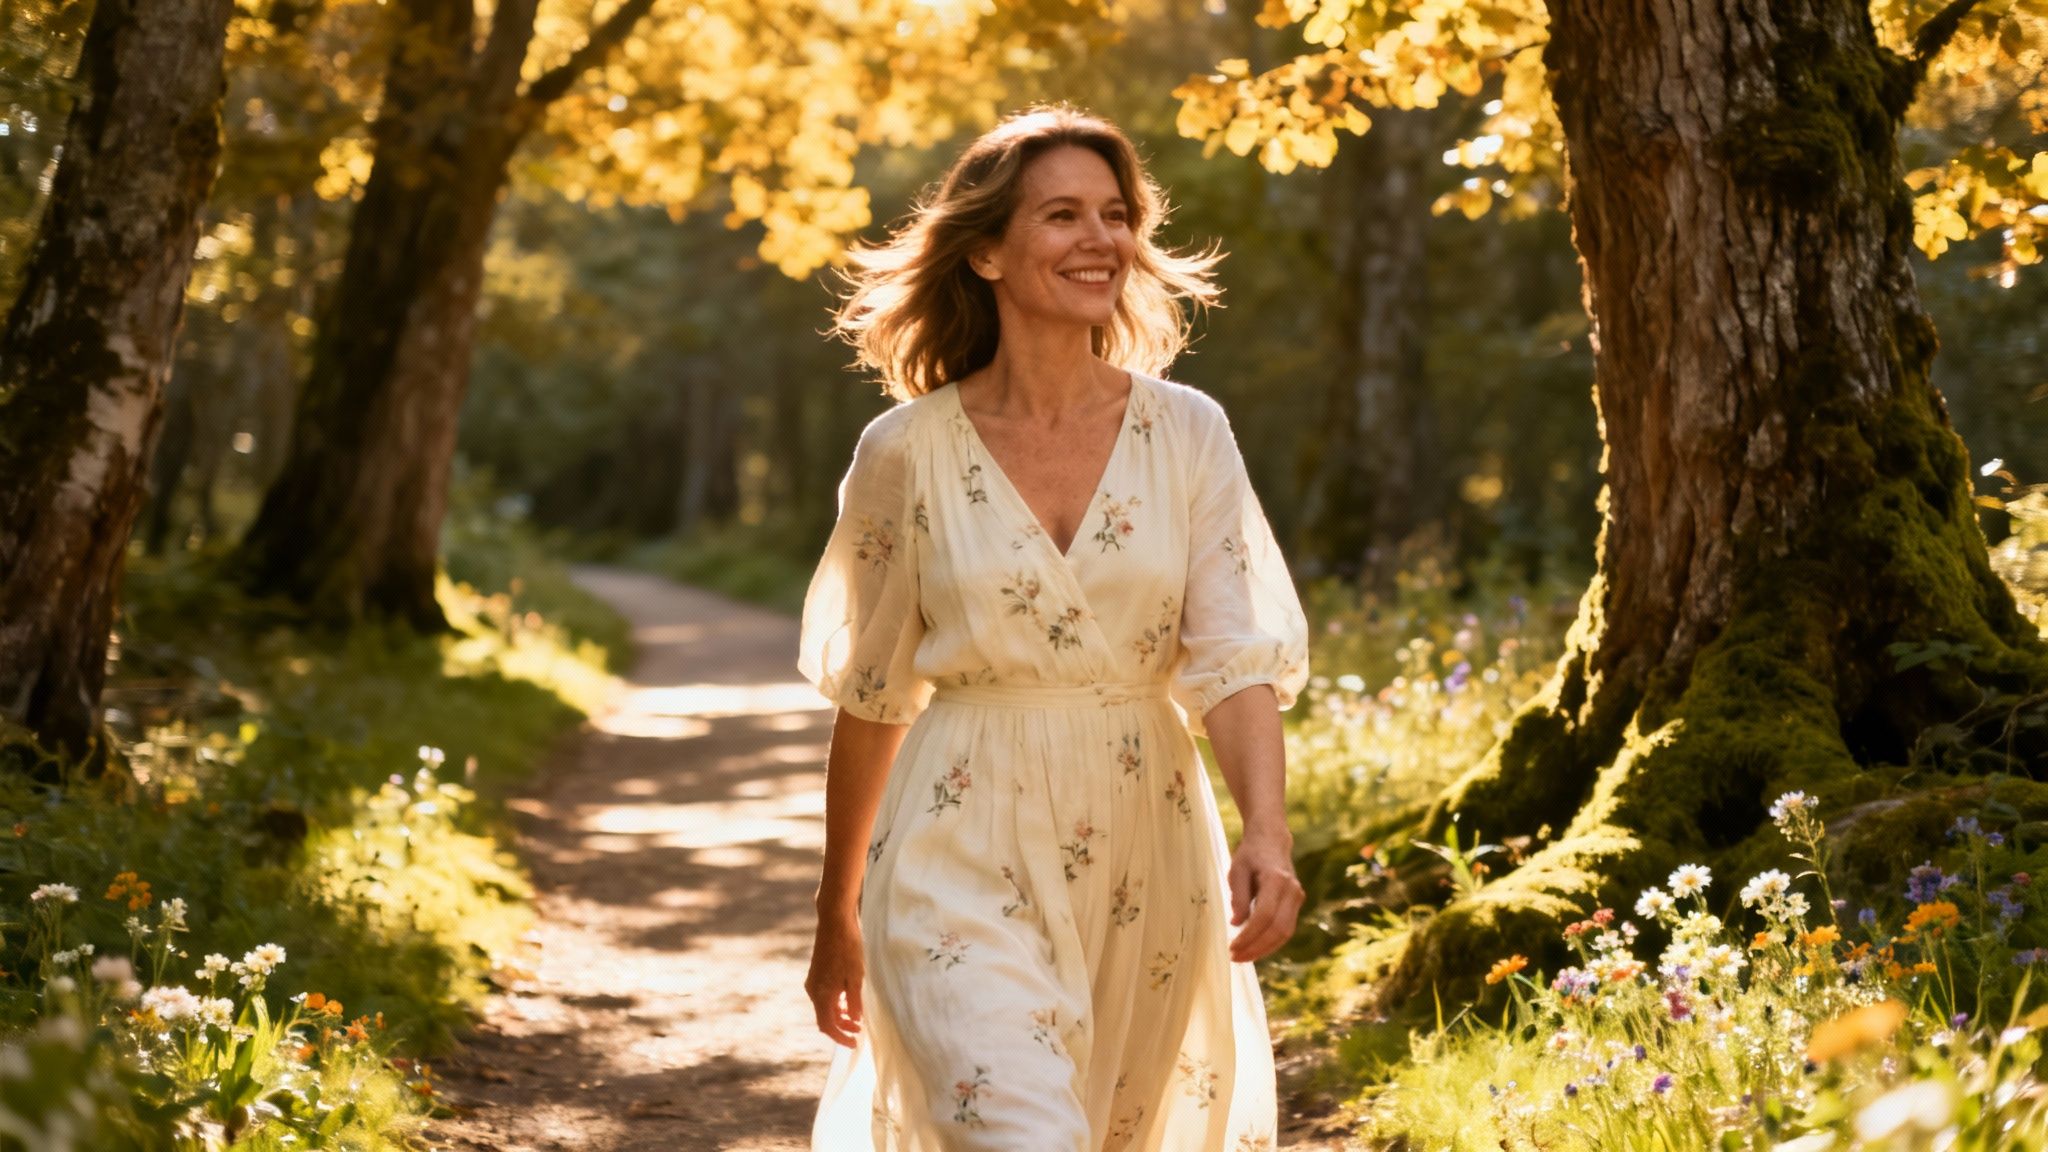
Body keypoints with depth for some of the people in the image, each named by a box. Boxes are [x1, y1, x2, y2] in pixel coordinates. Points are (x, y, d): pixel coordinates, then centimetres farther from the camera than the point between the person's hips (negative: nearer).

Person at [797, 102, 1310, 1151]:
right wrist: (837, 917, 12)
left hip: (1143, 862, 3)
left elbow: (1235, 656, -7)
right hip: (966, 863, -3)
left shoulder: (1187, 433, 0)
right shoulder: (909, 452, -4)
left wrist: (1266, 830, -25)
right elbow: (869, 699, 5)